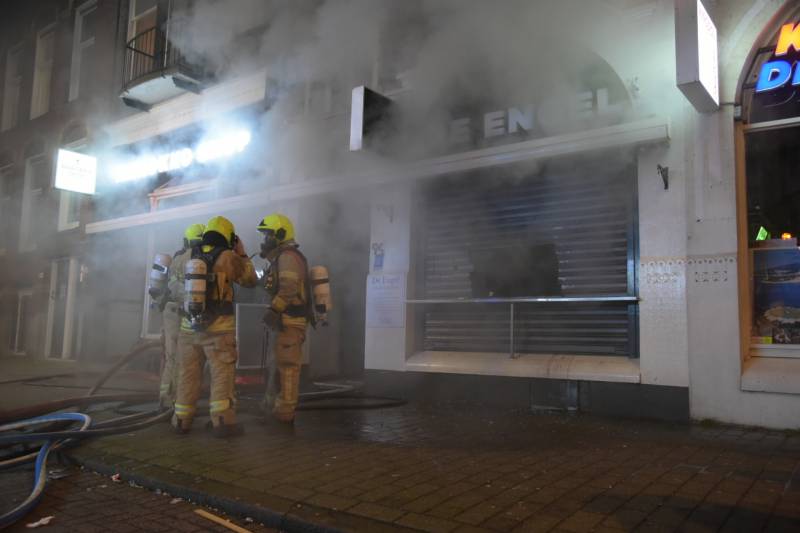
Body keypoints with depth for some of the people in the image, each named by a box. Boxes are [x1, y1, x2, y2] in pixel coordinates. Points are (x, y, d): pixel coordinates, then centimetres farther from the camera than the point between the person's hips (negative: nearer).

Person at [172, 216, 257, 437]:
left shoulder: (191, 257, 9)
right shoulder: (228, 257, -6)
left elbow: (181, 277, 30)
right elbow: (251, 280, 5)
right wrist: (242, 255, 14)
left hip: (190, 325, 5)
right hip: (218, 326, -5)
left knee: (189, 373, 12)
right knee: (222, 373, -3)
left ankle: (182, 419, 19)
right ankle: (223, 421, -7)